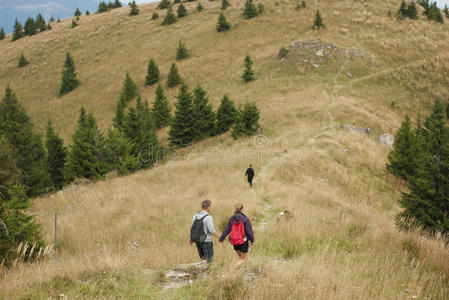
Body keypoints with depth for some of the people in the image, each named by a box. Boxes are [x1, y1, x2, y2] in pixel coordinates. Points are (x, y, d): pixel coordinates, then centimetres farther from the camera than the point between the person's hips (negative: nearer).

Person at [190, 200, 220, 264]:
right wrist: (219, 237, -3)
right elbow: (212, 231, -19)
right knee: (208, 259, 2)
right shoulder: (208, 217, -18)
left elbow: (192, 228, 10)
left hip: (197, 240, 7)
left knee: (203, 258, 19)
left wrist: (191, 239, 23)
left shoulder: (195, 216, 4)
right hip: (206, 241, -7)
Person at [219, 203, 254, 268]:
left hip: (234, 242, 4)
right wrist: (252, 240, 2)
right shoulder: (245, 219, -15)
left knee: (240, 257, 24)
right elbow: (249, 231, -13)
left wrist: (221, 238, 13)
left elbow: (227, 230, -1)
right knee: (244, 259, 9)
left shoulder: (231, 219, -6)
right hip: (244, 241, -4)